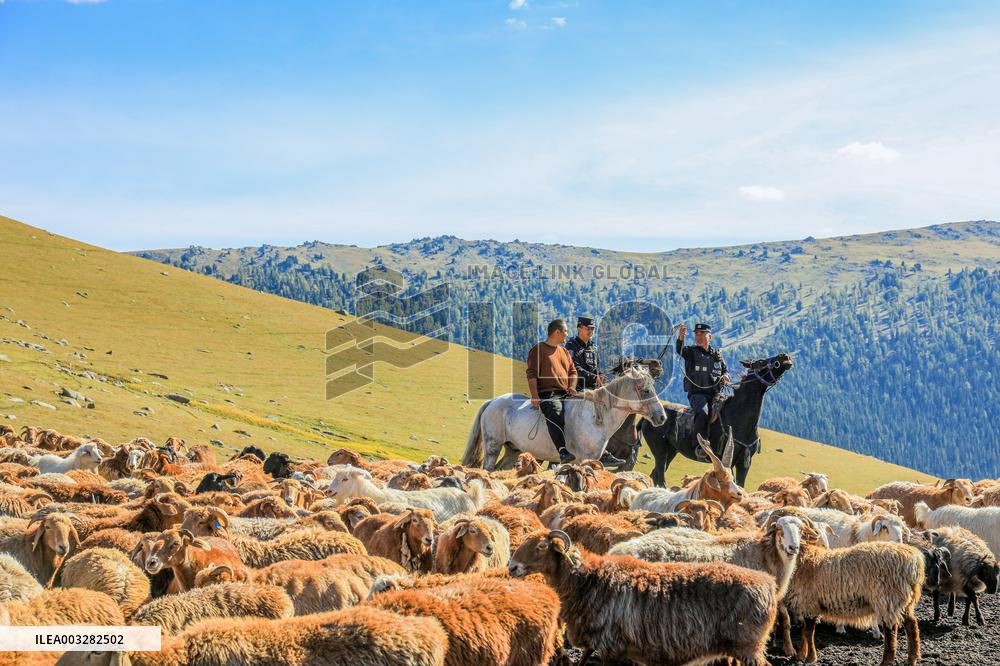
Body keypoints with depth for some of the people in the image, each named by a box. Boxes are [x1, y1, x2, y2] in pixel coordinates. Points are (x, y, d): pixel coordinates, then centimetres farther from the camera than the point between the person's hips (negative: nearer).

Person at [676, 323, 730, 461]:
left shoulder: (717, 354, 20)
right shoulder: (691, 351, 7)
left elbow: (725, 370, 23)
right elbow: (680, 350, -15)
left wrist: (725, 376, -4)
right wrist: (681, 337, -37)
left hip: (715, 394, 4)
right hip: (697, 393, -4)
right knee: (703, 413, -33)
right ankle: (698, 446, -30)